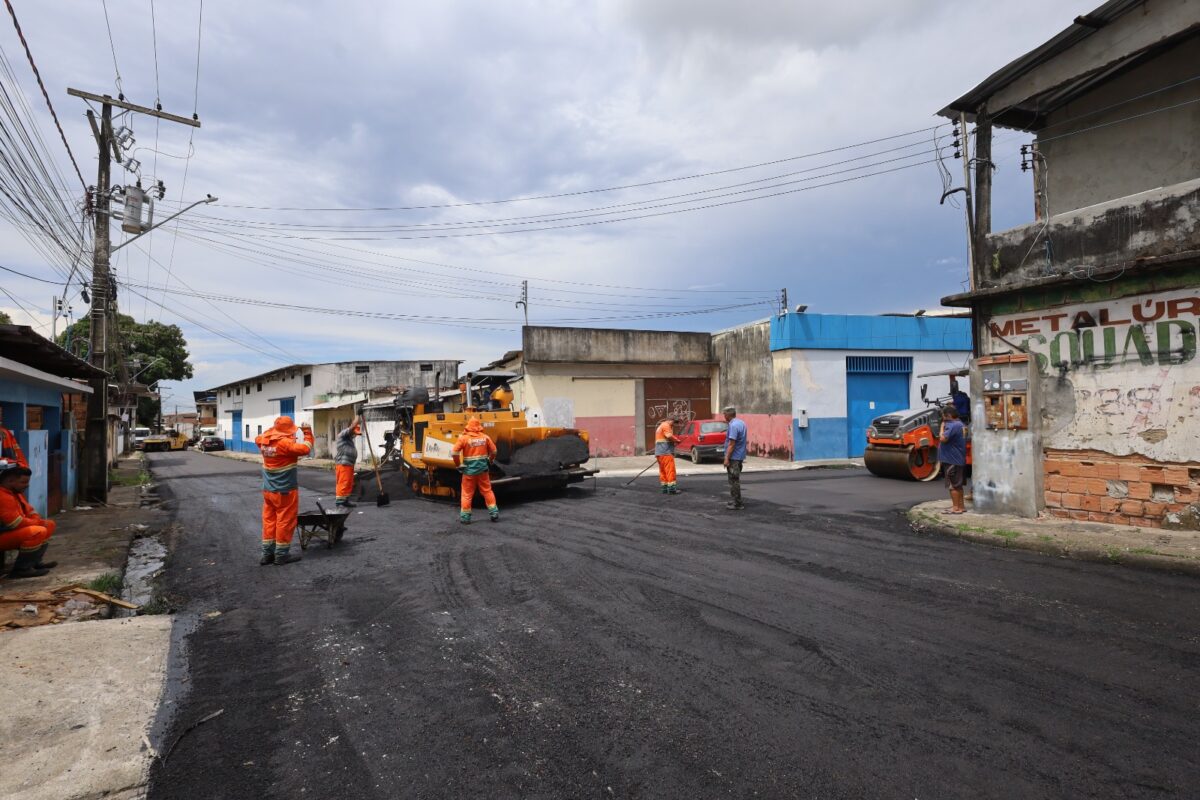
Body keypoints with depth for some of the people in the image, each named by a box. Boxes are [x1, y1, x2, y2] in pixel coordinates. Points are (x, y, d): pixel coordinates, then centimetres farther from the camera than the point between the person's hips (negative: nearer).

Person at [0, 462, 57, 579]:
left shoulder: (14, 492, 9)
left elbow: (28, 511, 16)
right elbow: (17, 523, -28)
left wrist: (40, 522, -5)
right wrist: (41, 523, -14)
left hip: (11, 531, 11)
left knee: (49, 525, 11)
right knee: (38, 532, -30)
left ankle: (34, 562, 8)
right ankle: (20, 569, -20)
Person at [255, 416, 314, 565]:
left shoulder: (264, 441, 3)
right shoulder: (285, 443, -20)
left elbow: (257, 438, 27)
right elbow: (305, 448, -24)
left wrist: (272, 431, 17)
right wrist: (308, 433, -12)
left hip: (268, 490, 7)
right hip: (285, 491, -7)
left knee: (269, 520, 12)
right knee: (285, 521, 2)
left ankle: (267, 553, 16)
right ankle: (282, 554, 7)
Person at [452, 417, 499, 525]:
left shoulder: (464, 438, -9)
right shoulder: (485, 437, -1)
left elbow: (454, 452, -14)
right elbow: (494, 451, 3)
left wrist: (459, 465, -1)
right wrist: (490, 462, 20)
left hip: (469, 470, -2)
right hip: (482, 469, 2)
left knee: (467, 494, 8)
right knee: (487, 491, 14)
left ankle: (465, 517, 12)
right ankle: (494, 514, 16)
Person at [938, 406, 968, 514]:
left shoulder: (953, 426, -19)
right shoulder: (960, 425, 14)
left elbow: (943, 438, -27)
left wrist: (942, 426, -15)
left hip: (952, 461, -10)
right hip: (958, 460, 10)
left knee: (953, 485, -4)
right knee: (958, 485, 16)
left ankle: (956, 508, -2)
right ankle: (961, 506, 23)